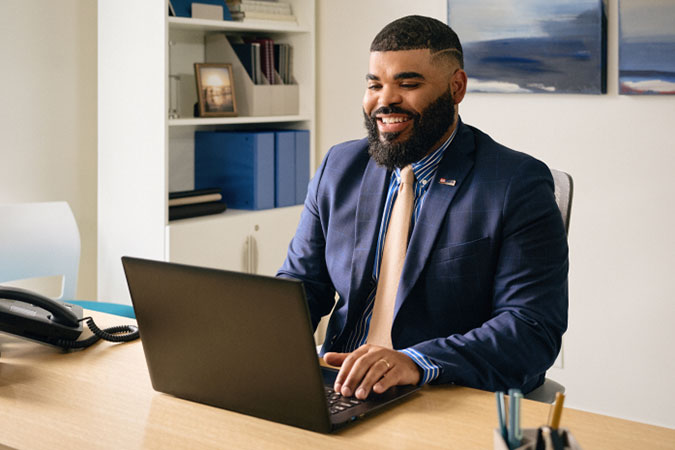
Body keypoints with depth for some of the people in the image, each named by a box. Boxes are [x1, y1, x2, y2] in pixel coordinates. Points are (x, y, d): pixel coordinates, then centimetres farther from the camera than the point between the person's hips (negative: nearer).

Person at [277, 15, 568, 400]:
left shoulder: (519, 186, -8)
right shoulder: (339, 169, 8)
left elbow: (534, 329, -15)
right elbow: (302, 282, 12)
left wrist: (416, 362, -30)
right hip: (344, 392, 5)